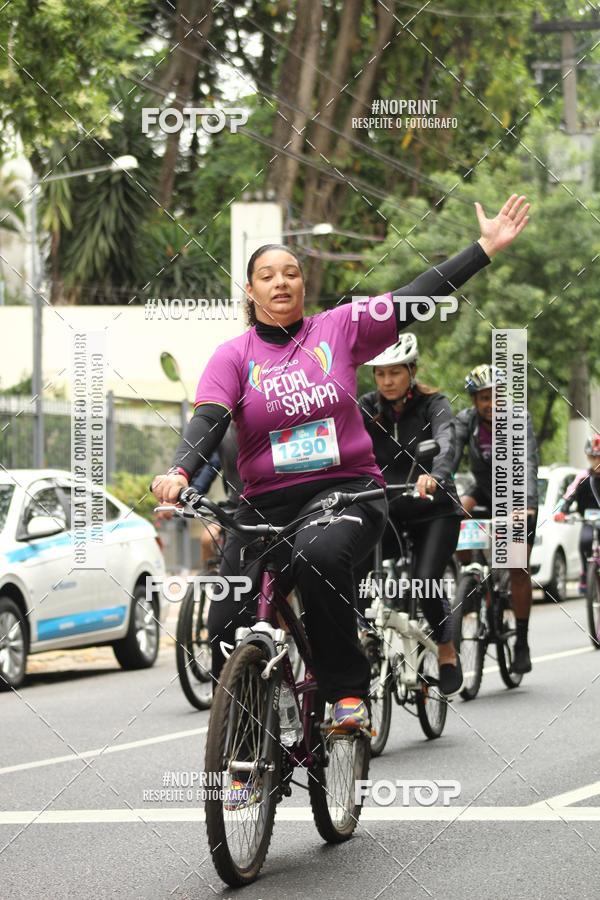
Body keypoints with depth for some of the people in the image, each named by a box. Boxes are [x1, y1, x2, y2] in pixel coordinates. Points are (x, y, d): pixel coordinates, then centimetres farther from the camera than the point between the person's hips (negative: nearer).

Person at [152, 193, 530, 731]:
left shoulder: (338, 328, 5)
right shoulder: (234, 355, 4)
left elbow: (418, 298, 1)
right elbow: (209, 419, -10)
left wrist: (487, 247, -5)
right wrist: (179, 473, -31)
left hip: (347, 489, -2)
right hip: (267, 503, 2)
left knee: (319, 553, -36)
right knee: (228, 629, -9)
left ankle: (349, 691, -22)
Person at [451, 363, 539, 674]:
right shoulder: (465, 421, -17)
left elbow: (528, 463, -35)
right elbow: (449, 458, -29)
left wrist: (526, 503, -51)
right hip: (485, 491, 2)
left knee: (519, 565, -9)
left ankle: (522, 642, 1)